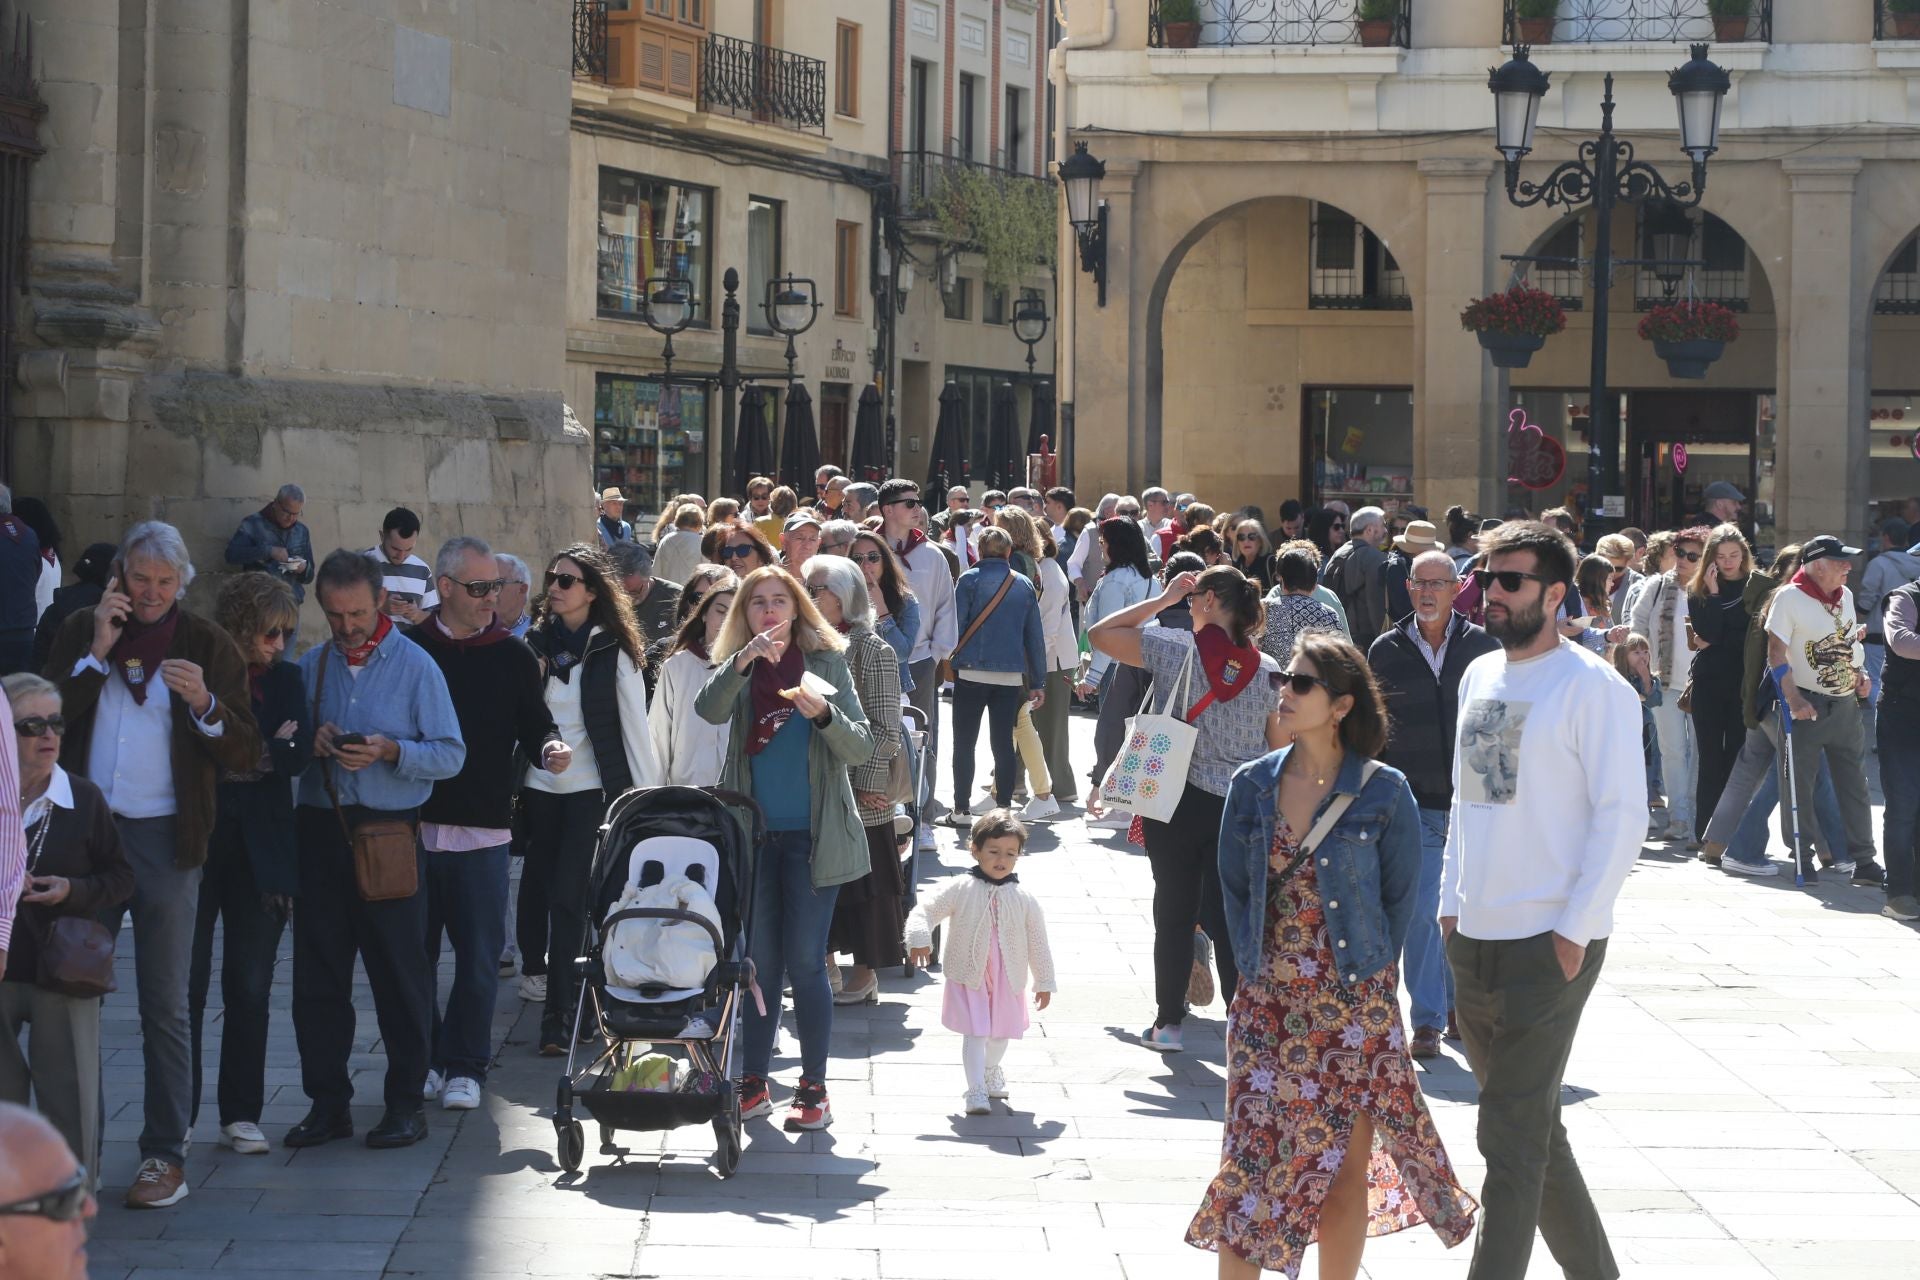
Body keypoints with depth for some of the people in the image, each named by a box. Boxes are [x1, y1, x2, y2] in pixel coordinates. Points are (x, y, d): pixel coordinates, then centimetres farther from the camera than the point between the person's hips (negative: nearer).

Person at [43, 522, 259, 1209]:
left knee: (164, 1004, 0)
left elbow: (245, 753, -2)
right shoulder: (80, 632, 7)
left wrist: (205, 704, -20)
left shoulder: (208, 645, 2)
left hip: (166, 840, -2)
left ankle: (165, 1156, 4)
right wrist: (97, 652, -10)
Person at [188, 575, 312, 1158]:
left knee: (249, 987, 6)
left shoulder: (285, 680, 6)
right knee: (186, 984, -1)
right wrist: (266, 750, -11)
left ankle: (241, 1113, 14)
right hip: (197, 844, -3)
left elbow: (300, 755, -5)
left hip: (260, 851, 3)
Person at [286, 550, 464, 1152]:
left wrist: (390, 751, -20)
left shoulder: (416, 666, -1)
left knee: (400, 972, 1)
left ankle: (406, 1102, 9)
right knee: (317, 972, 5)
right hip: (320, 829, 4)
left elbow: (451, 755, -6)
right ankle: (327, 1101, 13)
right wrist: (309, 743, -6)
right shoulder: (311, 665, 11)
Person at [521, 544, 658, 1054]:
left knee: (568, 894, -9)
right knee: (539, 881, 9)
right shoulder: (536, 643, 7)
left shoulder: (612, 652, -4)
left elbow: (636, 725, -4)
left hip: (591, 787, -4)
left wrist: (650, 794, -6)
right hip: (539, 783, 4)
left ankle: (558, 1016, -8)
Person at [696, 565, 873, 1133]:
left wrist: (823, 713, -21)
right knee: (759, 959, 8)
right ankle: (754, 1082, 16)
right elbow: (708, 709, -16)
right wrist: (747, 658, -28)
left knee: (804, 960, -3)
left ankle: (814, 1089, 5)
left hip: (812, 835, -2)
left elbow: (862, 748, -4)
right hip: (754, 832, 2)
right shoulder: (738, 669, 7)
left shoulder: (826, 661, 1)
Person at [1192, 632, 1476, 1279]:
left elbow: (1401, 897, 0)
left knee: (1348, 1164, 5)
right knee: (1252, 1154, 0)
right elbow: (1234, 886, 10)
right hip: (1268, 1003, 2)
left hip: (1354, 1004, -2)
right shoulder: (1253, 785, 1)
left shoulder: (1382, 792, -8)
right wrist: (1256, 964, 6)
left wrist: (1366, 972, -1)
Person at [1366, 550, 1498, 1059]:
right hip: (1415, 804, -1)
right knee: (1422, 912, -7)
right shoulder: (1387, 650, 2)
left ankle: (1460, 1003, 28)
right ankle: (1428, 1021, -1)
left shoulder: (1483, 647, 2)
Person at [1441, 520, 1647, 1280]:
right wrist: (1452, 899, 12)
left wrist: (1576, 929, -16)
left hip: (1549, 943, -8)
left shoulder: (1591, 687, -10)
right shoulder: (1479, 676, 13)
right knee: (1534, 1130, 16)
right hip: (1474, 936, 8)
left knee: (1512, 1141, -8)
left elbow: (1623, 815, -13)